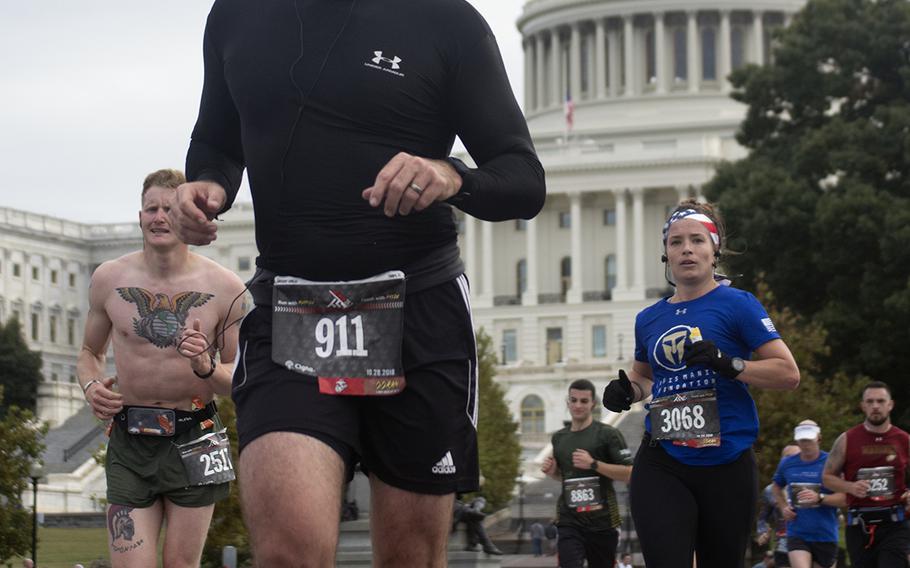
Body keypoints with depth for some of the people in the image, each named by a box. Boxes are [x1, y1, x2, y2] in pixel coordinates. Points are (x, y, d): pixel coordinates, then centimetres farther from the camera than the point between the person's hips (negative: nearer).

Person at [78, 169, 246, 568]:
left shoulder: (225, 289, -4)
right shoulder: (109, 279, 2)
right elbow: (90, 352, 17)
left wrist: (207, 369, -20)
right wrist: (91, 386, -5)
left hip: (193, 440, -1)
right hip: (129, 442, 1)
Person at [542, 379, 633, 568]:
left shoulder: (608, 434, -3)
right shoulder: (559, 438, 14)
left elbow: (629, 473, -10)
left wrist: (593, 464, -19)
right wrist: (551, 471, 7)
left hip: (602, 522, -3)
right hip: (569, 522, 3)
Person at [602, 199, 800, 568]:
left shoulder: (737, 305, -2)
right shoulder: (649, 319, 13)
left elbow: (788, 373, -6)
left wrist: (728, 364, -20)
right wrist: (626, 391, 9)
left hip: (726, 468, -2)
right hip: (661, 467, 2)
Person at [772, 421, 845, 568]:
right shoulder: (787, 464, 6)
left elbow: (844, 498, -11)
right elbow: (776, 487, 26)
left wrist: (819, 498, -25)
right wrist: (783, 507, 9)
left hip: (825, 535, -1)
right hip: (797, 533, 1)